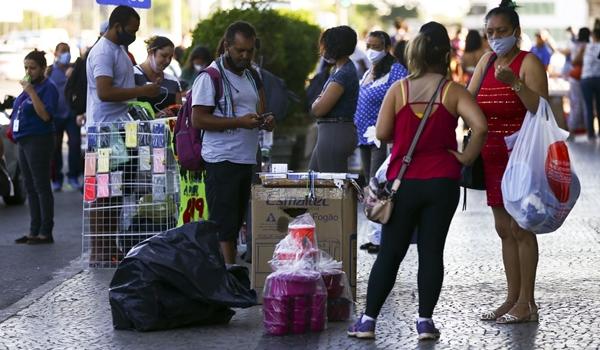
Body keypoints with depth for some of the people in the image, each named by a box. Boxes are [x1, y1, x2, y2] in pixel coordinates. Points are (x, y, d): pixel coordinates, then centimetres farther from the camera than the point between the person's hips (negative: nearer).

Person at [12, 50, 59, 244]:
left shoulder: (48, 88, -10)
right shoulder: (29, 86, 16)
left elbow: (45, 115, -22)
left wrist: (31, 92, -24)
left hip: (39, 141, -9)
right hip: (24, 141, 9)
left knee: (41, 188, -7)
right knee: (30, 188, 11)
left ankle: (45, 232, -4)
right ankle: (34, 231, 16)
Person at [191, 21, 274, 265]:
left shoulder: (252, 76, 17)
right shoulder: (211, 77, -7)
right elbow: (198, 119, -13)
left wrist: (265, 121, 2)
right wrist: (239, 122, -20)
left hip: (247, 160, 8)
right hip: (221, 160, -8)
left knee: (235, 224, 9)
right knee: (223, 226, -10)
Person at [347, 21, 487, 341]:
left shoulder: (398, 89, -3)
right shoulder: (453, 92, -5)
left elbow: (382, 133, -5)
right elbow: (480, 126, -18)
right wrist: (467, 156, -5)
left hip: (404, 181, 1)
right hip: (442, 182, -1)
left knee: (390, 253, 7)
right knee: (432, 251, 7)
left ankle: (368, 320, 8)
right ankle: (425, 320, 6)